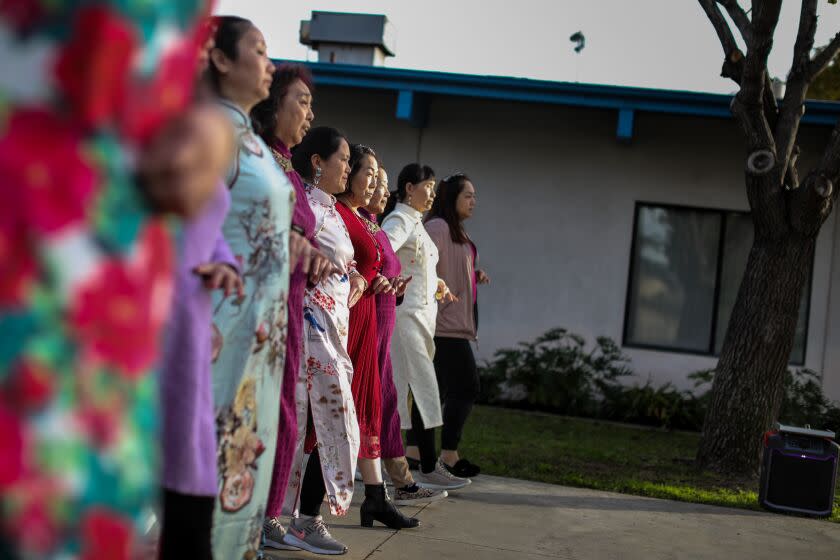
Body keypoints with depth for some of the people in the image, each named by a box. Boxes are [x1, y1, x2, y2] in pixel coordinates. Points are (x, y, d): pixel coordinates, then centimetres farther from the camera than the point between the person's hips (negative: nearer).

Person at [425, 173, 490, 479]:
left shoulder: (456, 231, 20)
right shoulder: (437, 228, -12)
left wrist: (475, 276, 8)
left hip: (453, 323, 10)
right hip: (445, 323, -10)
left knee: (438, 387, 11)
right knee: (466, 387, -9)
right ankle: (449, 455, -7)